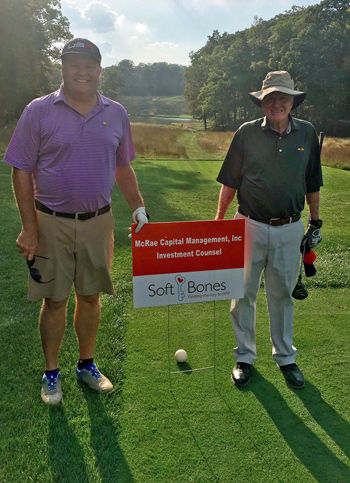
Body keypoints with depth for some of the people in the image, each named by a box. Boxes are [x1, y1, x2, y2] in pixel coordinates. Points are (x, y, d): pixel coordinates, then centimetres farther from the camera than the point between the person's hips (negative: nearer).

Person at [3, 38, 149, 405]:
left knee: (91, 296, 13)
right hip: (52, 223, -2)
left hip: (98, 221, 3)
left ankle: (87, 364, 31)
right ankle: (51, 373, 25)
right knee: (54, 300, 7)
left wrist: (139, 208, 4)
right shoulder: (39, 111, -4)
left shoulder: (116, 113, 6)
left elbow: (123, 168, 14)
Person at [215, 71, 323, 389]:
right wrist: (218, 221, 1)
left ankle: (286, 357, 31)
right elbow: (230, 183, 2)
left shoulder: (307, 134, 3)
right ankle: (245, 356, 27)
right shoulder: (247, 133, -3)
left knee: (283, 295, 14)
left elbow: (312, 184, 12)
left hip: (289, 230, 2)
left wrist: (316, 223, 13)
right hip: (250, 226, -1)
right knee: (244, 294, 8)